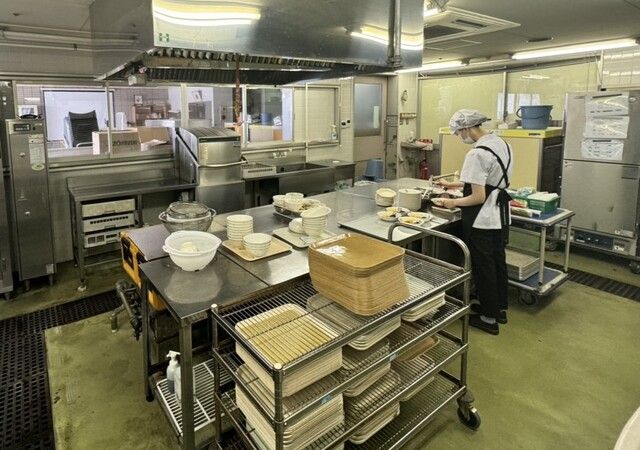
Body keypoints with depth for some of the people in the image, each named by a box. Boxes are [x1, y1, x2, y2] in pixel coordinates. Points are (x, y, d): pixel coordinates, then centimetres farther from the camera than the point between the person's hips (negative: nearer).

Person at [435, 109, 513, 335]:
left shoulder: (477, 154, -22)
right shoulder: (502, 144, 6)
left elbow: (478, 197, -23)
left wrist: (453, 203, -8)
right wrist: (453, 184, 16)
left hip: (481, 221, -9)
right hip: (501, 216, 9)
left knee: (483, 267, 5)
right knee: (498, 262, 20)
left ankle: (489, 318, 20)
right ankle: (499, 308, 37)